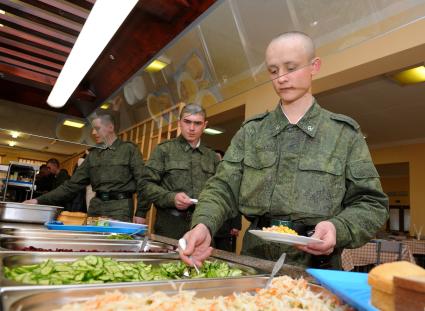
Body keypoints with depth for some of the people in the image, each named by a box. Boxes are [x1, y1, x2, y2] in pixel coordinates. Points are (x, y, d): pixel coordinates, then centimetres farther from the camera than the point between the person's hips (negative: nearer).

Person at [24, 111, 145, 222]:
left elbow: (141, 181, -7)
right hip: (96, 208, 5)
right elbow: (72, 185, 13)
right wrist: (40, 200, 6)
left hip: (120, 208, -5)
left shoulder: (129, 149, 0)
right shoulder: (93, 155, 14)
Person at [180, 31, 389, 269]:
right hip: (254, 264, 2)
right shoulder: (250, 132, 9)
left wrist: (338, 229, -15)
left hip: (316, 270, -1)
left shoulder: (345, 133, 5)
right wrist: (204, 225, -17)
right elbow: (224, 189, 3)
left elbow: (372, 204, 5)